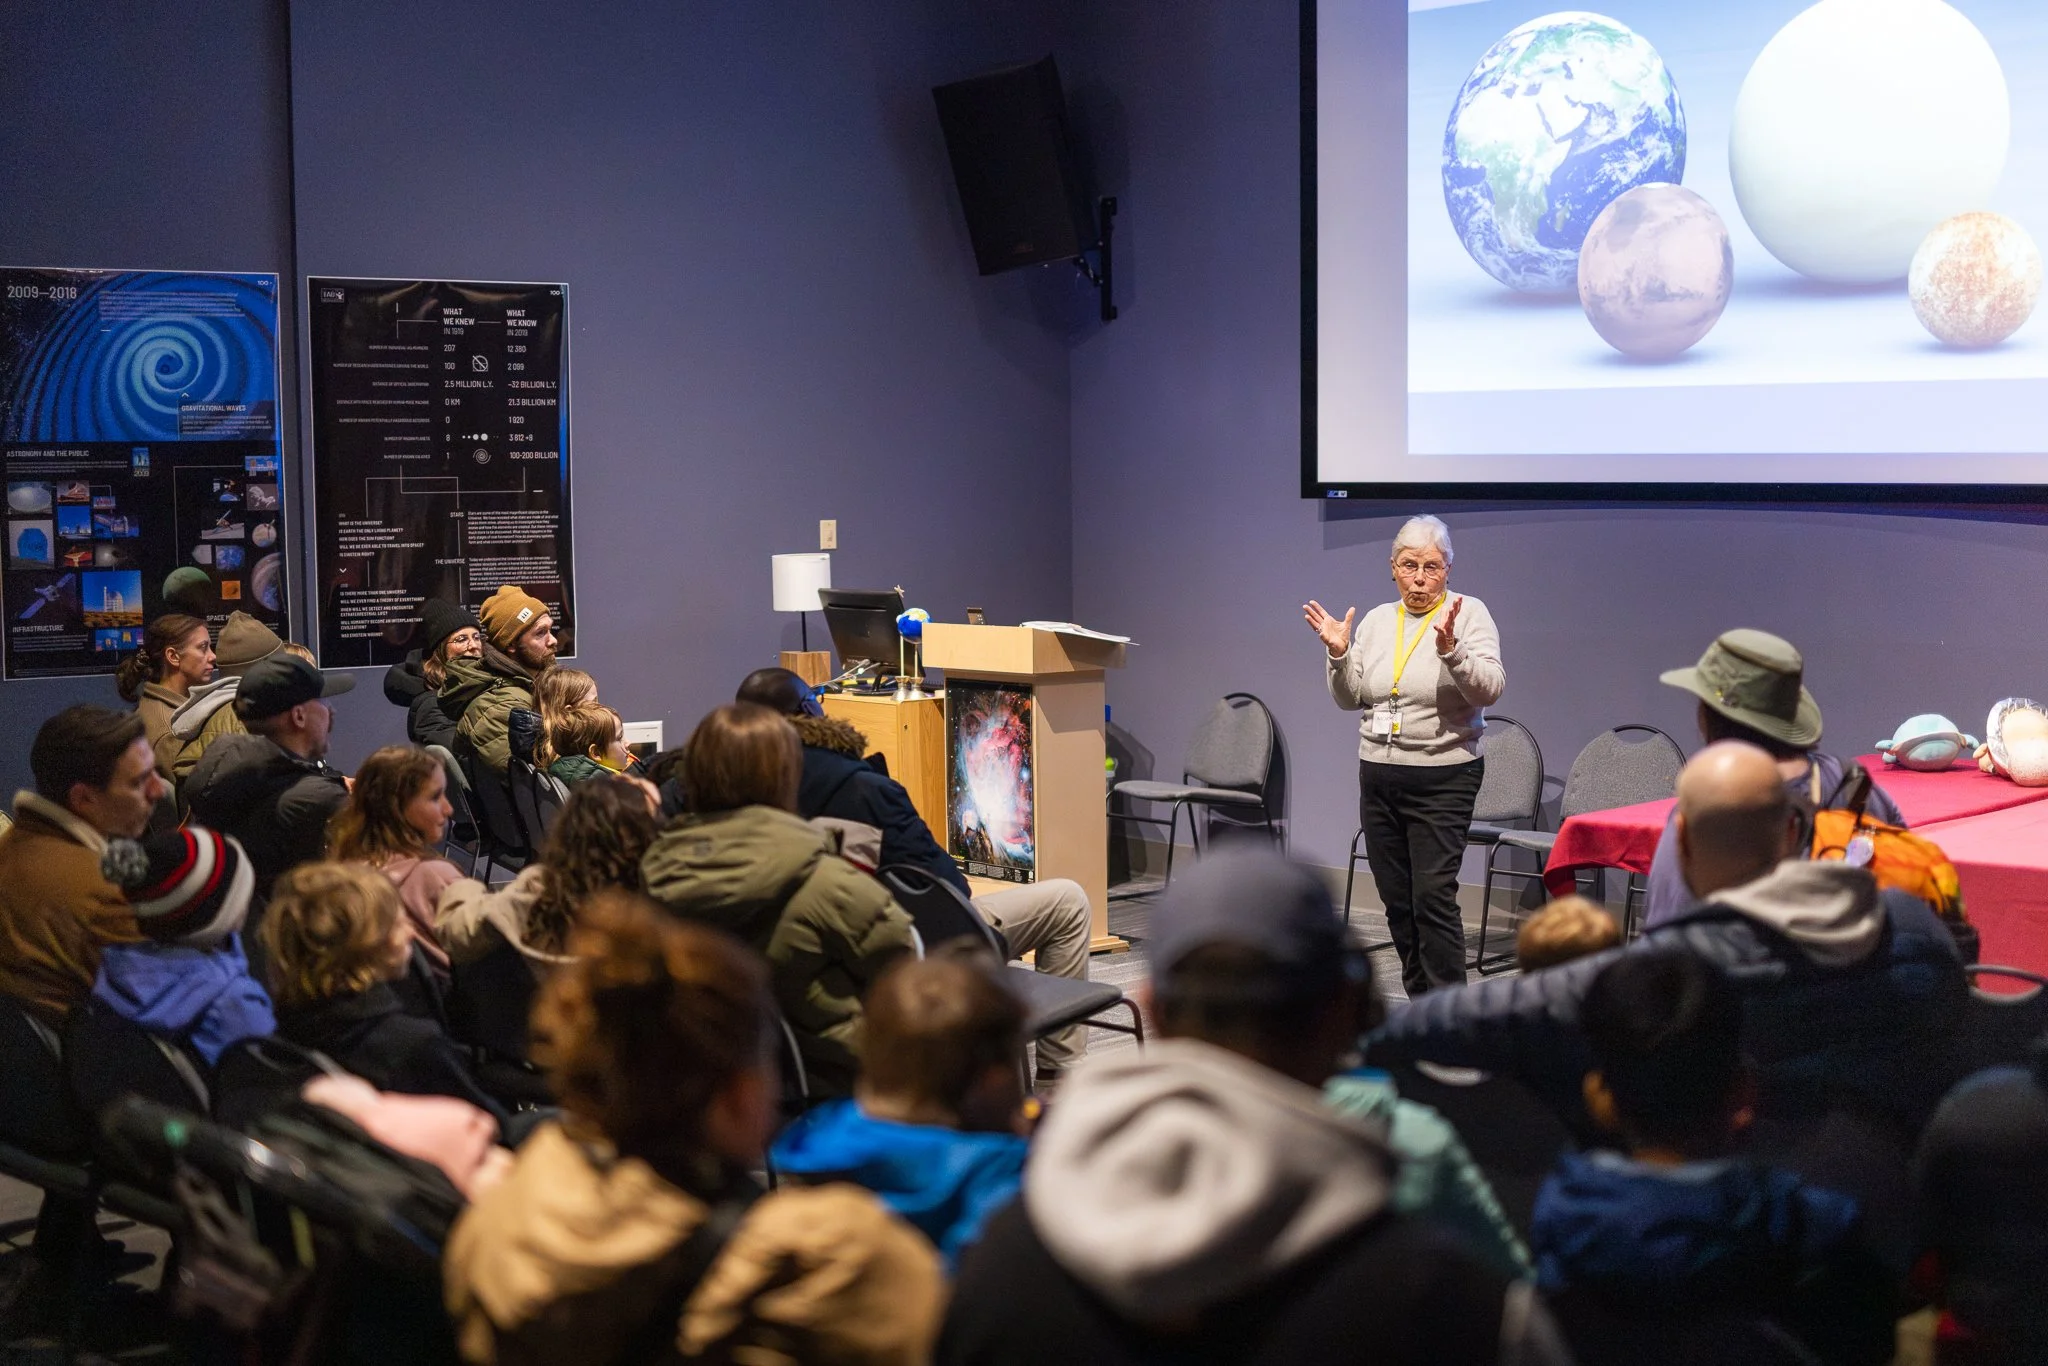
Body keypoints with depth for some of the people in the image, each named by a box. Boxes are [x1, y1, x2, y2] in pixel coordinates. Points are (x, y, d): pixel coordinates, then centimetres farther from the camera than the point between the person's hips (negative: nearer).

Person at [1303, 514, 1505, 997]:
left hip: (1442, 780, -6)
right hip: (1378, 776, 6)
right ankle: (1420, 1003, 22)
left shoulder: (1470, 614, -4)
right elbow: (1350, 698, 13)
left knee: (1433, 897, -12)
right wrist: (1338, 654, -3)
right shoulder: (1377, 620, 12)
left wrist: (1450, 650, -31)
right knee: (1397, 901, 10)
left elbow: (1490, 688, -16)